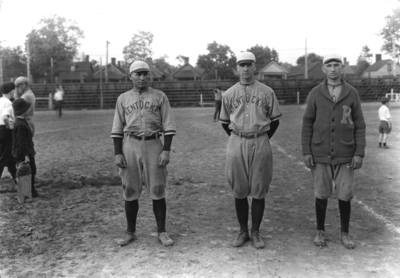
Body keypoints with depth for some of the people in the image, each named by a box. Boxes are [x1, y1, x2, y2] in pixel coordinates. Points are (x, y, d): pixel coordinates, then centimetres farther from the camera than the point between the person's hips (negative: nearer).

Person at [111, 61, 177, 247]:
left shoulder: (159, 96, 4)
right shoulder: (123, 99, 9)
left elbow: (168, 126, 0)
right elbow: (117, 128, 8)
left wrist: (166, 150, -9)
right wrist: (117, 153, -1)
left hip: (153, 144, -1)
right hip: (130, 145, 2)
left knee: (157, 191, 1)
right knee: (130, 191, 6)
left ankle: (162, 232, 13)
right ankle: (130, 232, 19)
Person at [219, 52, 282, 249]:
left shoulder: (266, 92, 2)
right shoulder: (229, 94, 6)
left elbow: (275, 120, 8)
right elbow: (224, 122, 14)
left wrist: (262, 140, 5)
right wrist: (238, 140, 9)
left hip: (260, 143, -1)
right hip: (236, 143, 1)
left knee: (259, 191, 3)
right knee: (239, 191, 6)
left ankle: (255, 232, 16)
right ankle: (243, 232, 19)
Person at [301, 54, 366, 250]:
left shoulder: (352, 93, 2)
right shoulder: (315, 93, 2)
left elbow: (359, 125, 3)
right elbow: (307, 123, 3)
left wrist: (359, 153, -4)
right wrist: (306, 151, -3)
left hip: (345, 155, 0)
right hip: (320, 154, 0)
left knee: (345, 195, 4)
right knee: (321, 194, 7)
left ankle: (344, 233, 22)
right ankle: (320, 231, 23)